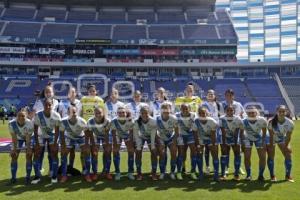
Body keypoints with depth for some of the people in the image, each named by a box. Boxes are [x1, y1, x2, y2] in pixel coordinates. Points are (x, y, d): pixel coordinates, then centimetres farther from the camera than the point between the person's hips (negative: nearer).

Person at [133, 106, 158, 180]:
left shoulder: (153, 121, -32)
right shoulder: (137, 122, -30)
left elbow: (153, 134, -26)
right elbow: (136, 135, -22)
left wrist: (153, 146, -24)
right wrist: (138, 147, -22)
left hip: (151, 137, 0)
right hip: (141, 137, 1)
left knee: (154, 153, -10)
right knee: (138, 153, -8)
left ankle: (154, 173, 3)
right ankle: (139, 173, 4)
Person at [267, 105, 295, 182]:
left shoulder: (290, 123, -28)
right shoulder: (271, 122, -34)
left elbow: (288, 137, -19)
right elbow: (271, 135, -25)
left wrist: (286, 146, -15)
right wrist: (271, 146, -21)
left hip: (282, 139, 2)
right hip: (271, 139, -2)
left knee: (288, 155, -1)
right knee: (271, 156, -6)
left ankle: (288, 176, 15)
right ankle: (272, 176, 10)